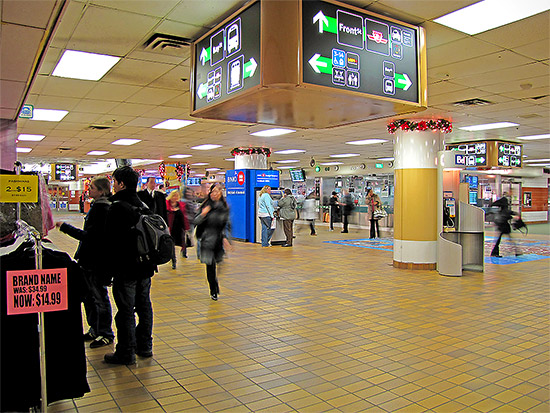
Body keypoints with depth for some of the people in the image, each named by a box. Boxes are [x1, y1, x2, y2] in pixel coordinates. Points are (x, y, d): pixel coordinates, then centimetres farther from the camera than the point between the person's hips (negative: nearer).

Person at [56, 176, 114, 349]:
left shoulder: (102, 209, -19)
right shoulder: (97, 206, 12)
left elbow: (90, 236, -23)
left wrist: (65, 227, -17)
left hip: (96, 261, -10)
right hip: (89, 260, 10)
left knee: (100, 297, 2)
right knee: (88, 296, 18)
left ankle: (106, 334, 15)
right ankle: (95, 330, 32)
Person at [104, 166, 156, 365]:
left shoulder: (117, 207, -15)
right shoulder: (143, 205, 8)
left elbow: (110, 238, -15)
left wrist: (108, 269, -7)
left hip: (125, 268, -8)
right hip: (145, 266, 8)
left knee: (126, 311, 2)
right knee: (144, 306, 16)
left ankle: (126, 353, 11)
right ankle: (144, 346, 28)